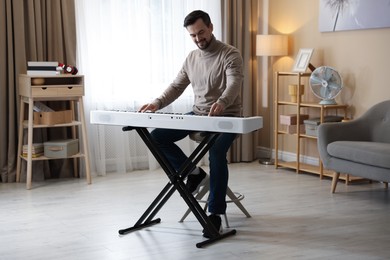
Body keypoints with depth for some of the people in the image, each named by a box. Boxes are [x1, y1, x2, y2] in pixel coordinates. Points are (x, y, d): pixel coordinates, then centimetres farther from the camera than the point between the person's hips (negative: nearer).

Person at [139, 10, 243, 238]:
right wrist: (158, 103, -9)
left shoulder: (230, 54, -12)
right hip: (198, 115, 7)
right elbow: (177, 86, 11)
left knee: (217, 153, -35)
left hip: (226, 117, -7)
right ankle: (194, 173, 5)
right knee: (157, 137, -8)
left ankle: (215, 214, -25)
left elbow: (234, 84, -28)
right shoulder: (191, 58, 10)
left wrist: (222, 102, -51)